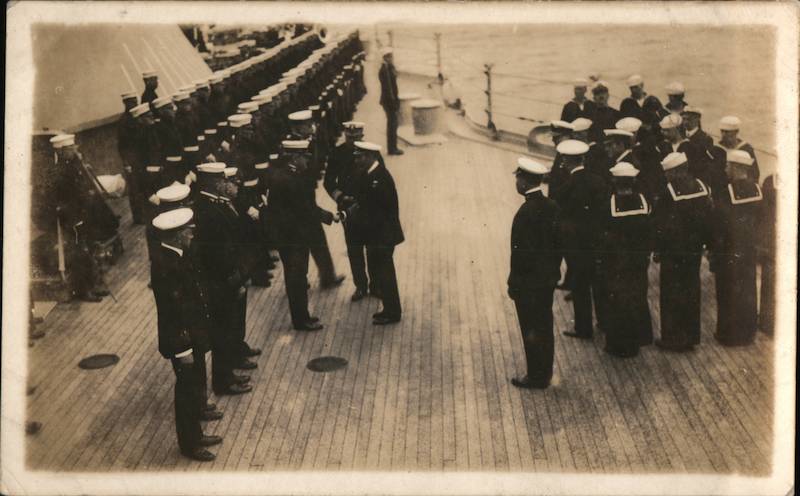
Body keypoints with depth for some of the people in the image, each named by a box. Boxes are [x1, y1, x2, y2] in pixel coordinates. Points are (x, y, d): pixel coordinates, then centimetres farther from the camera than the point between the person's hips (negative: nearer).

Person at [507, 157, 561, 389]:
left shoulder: (526, 212, -23)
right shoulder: (552, 206, 2)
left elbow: (521, 251, -22)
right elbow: (558, 241, 9)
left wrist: (513, 283, -14)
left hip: (528, 282, -8)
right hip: (548, 278, 8)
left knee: (531, 330, 3)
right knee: (545, 326, 18)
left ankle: (536, 377, 13)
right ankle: (545, 372, 29)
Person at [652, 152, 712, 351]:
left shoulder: (670, 190, -17)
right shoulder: (700, 186, 0)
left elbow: (660, 223, -14)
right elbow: (708, 217, 6)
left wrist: (657, 249, -5)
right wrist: (705, 241, 15)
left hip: (673, 251, -6)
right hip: (694, 249, 6)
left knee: (672, 293, 3)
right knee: (691, 290, 14)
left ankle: (672, 338, 9)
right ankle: (691, 336, 22)